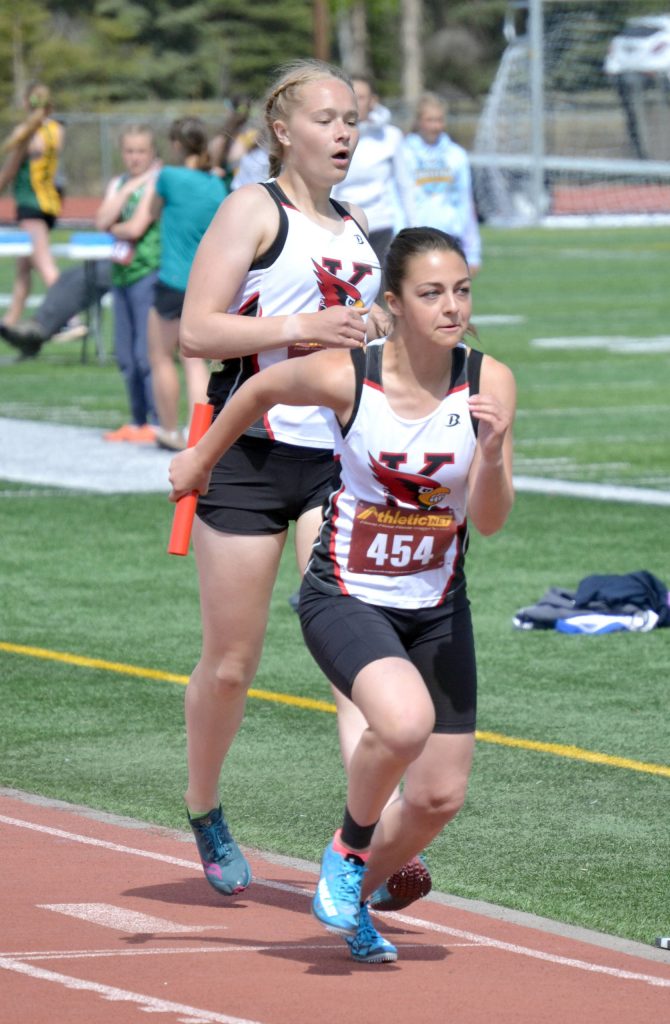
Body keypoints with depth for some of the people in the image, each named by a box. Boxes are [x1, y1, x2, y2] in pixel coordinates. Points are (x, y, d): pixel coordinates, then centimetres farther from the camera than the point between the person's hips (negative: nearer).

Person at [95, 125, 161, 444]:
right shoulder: (118, 184, 14)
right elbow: (102, 222, 0)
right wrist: (128, 189, -6)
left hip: (150, 273, -7)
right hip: (121, 274, 7)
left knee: (147, 352, -11)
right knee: (126, 355, 10)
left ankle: (157, 423, -6)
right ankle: (137, 422, 18)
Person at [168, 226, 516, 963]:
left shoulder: (489, 383, -12)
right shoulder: (345, 377, -18)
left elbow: (490, 521, -12)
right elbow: (263, 387, 4)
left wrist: (492, 454, -32)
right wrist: (201, 457, 18)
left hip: (437, 608, 4)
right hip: (345, 597, -4)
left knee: (440, 798, 6)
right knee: (404, 721, -32)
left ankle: (356, 898, 37)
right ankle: (348, 846, -2)